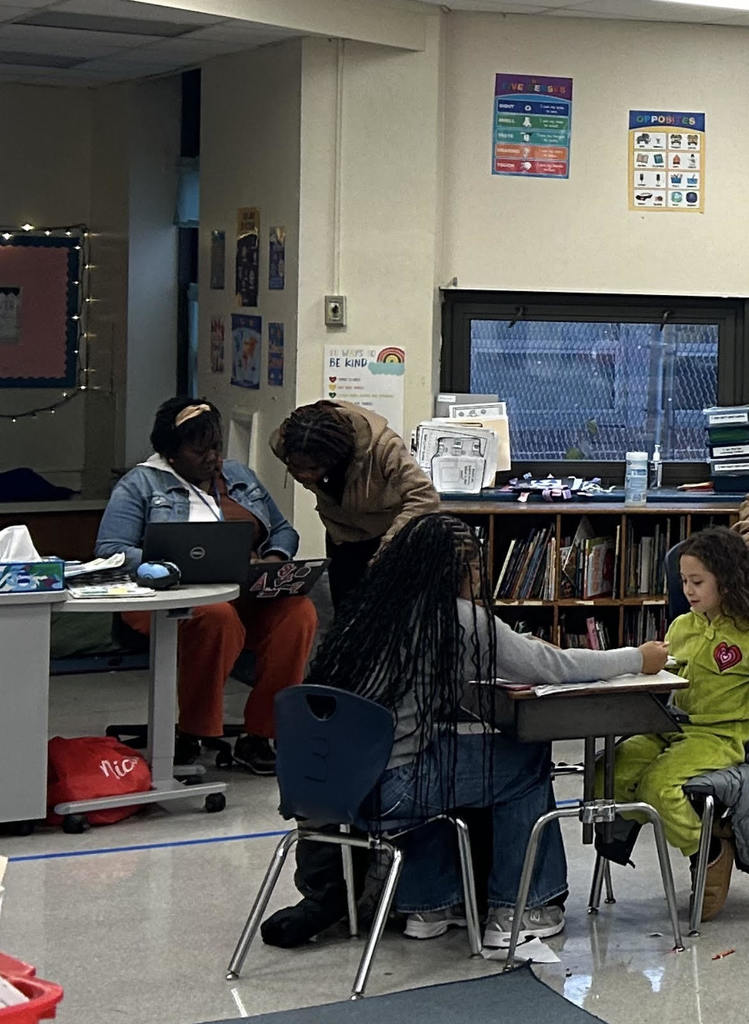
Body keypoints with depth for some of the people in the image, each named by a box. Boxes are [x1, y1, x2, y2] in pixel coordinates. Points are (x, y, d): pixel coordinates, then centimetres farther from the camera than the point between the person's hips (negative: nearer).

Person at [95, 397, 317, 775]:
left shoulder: (240, 475, 20)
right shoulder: (140, 485, 4)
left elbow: (283, 530, 23)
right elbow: (109, 550, -6)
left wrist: (275, 558, -2)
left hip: (248, 596, 5)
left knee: (299, 612, -27)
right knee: (217, 617, -39)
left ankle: (258, 736, -19)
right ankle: (190, 738, -22)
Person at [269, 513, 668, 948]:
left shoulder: (370, 609, 10)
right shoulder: (460, 618, -10)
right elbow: (551, 667, -2)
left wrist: (526, 651, 25)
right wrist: (639, 658, 11)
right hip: (390, 789, -7)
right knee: (529, 759, 11)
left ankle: (429, 904, 35)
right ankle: (512, 909, 21)